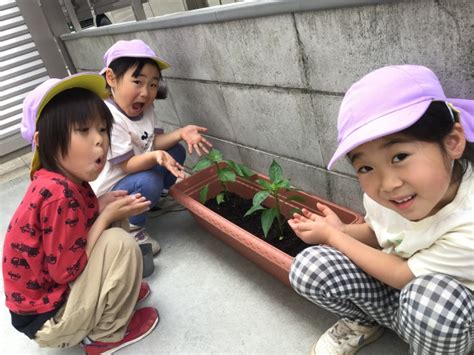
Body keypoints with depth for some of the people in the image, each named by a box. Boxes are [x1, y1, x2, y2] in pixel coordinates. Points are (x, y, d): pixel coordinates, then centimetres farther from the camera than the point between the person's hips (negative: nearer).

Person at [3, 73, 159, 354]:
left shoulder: (59, 181, -3)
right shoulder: (59, 195, -31)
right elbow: (67, 271, -25)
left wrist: (100, 207, -11)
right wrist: (106, 215, -19)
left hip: (47, 291, 9)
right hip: (46, 318, -9)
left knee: (110, 234, 8)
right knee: (120, 244, -22)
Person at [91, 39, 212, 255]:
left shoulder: (144, 107, -3)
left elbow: (153, 142, -2)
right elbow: (126, 165, -29)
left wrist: (181, 133, -17)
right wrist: (155, 157, -46)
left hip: (133, 174, 9)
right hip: (108, 191, -9)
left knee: (175, 151, 5)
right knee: (149, 182, -35)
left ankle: (154, 201, 17)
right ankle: (130, 228, -10)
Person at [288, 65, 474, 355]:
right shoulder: (378, 194, -17)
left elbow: (403, 275, -21)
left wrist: (332, 236, -13)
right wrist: (340, 230, -14)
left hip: (448, 318, -3)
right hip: (392, 293, 4)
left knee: (433, 292, -39)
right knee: (309, 266, -17)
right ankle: (363, 323, 12)